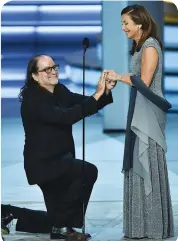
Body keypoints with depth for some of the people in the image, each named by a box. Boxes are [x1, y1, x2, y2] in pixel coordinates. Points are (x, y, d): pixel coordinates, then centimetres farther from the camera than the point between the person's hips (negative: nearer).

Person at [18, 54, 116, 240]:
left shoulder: (59, 91, 4)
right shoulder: (33, 99, -20)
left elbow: (86, 105, -2)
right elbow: (65, 117, -31)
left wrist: (106, 91, -21)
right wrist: (96, 95, -32)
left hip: (57, 159, 9)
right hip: (44, 162, -9)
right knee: (88, 171, -24)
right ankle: (63, 225, -13)